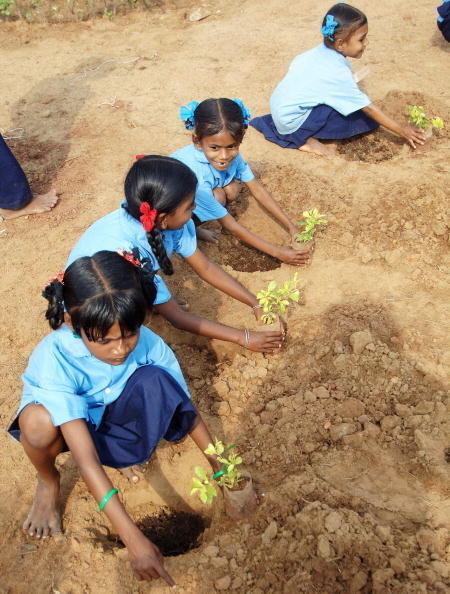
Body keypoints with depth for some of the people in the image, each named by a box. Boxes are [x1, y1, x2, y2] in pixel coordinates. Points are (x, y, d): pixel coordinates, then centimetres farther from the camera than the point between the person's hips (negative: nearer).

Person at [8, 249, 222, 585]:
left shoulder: (146, 342, -28)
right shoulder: (55, 360, -37)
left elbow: (184, 409, -14)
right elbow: (87, 461, -40)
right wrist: (133, 538, -43)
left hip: (114, 418, 2)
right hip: (67, 421, -1)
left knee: (155, 380, -30)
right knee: (38, 421, -38)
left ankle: (132, 452, -1)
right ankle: (49, 483, -3)